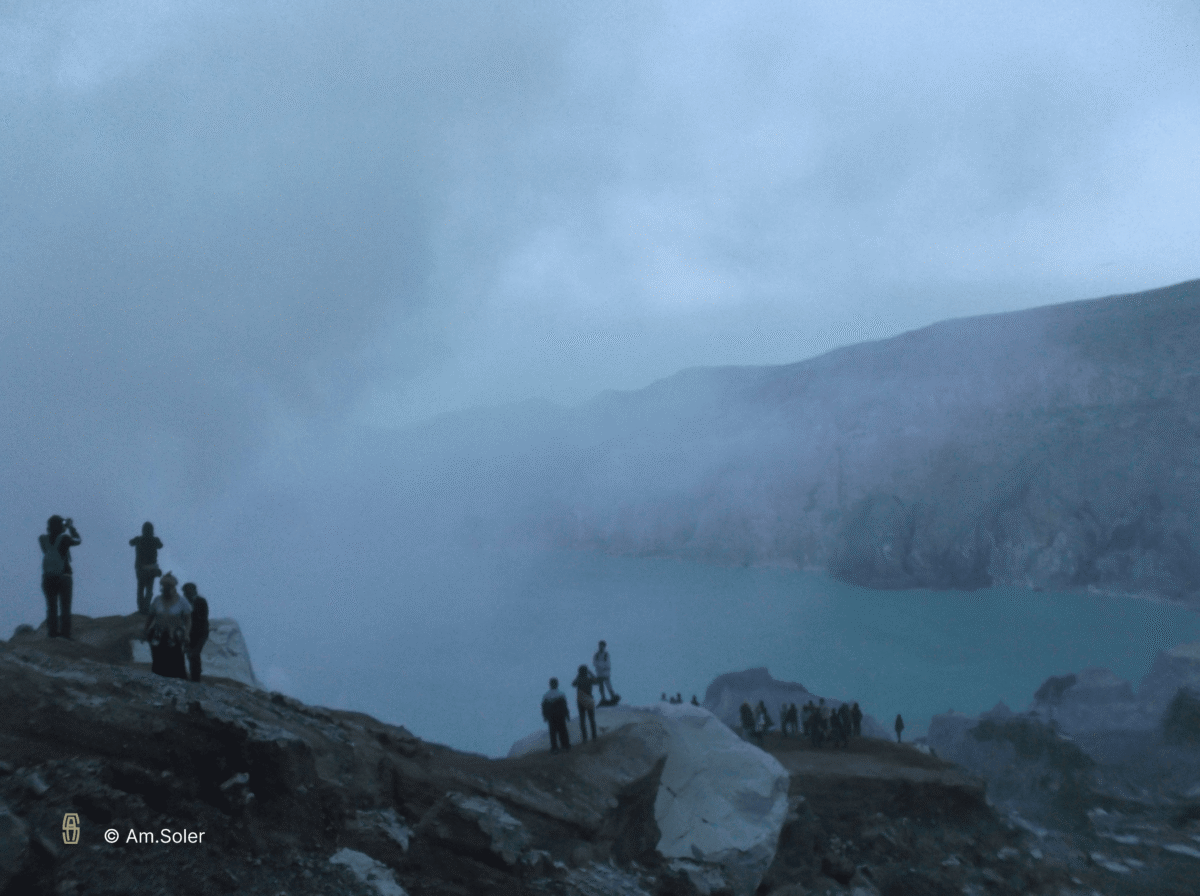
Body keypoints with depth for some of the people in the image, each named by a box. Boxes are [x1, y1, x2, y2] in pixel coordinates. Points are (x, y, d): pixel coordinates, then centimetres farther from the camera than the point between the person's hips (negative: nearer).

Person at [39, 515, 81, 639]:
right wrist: (71, 527, 18)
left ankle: (52, 634, 10)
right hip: (64, 577, -3)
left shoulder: (42, 539, -4)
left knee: (51, 607, 12)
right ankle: (65, 635, 3)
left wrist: (63, 528, 19)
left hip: (48, 578, 3)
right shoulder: (64, 539, -12)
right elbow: (78, 540, 6)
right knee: (65, 608, 5)